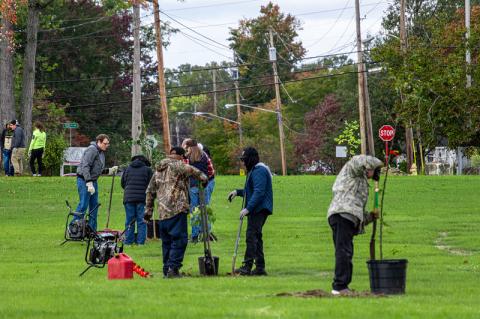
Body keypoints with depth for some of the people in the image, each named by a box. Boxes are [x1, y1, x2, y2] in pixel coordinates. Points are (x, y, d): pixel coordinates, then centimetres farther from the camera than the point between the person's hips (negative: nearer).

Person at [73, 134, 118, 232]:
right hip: (84, 180, -10)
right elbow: (85, 167, -23)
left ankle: (92, 230, 16)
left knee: (94, 205, 10)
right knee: (83, 205, -10)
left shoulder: (101, 152, 15)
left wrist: (110, 170, 11)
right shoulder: (92, 150, -15)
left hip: (93, 181, 10)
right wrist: (89, 183, -27)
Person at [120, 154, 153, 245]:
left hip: (129, 198, 2)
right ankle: (140, 241, 0)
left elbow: (122, 183, 16)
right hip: (142, 198, -2)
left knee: (129, 220, 7)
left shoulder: (127, 169, 11)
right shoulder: (147, 170, 1)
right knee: (141, 221, 3)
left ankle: (128, 240, 6)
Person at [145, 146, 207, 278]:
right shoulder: (177, 165, -4)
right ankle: (173, 268, -15)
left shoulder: (158, 170, 20)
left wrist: (148, 210, 27)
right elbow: (191, 171, -22)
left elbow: (150, 190, 23)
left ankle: (167, 269, 14)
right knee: (179, 239, -7)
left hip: (162, 211, 8)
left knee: (167, 241, 14)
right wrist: (203, 177, -6)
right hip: (177, 208, -8)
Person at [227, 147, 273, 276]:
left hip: (259, 209, -11)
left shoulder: (259, 171, -14)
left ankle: (247, 266, -18)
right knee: (256, 237, 12)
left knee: (251, 236, -14)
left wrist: (248, 208, -27)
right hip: (257, 210, 11)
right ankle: (260, 268, 15)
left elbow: (259, 192, -23)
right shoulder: (253, 170, 20)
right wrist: (238, 192, 22)